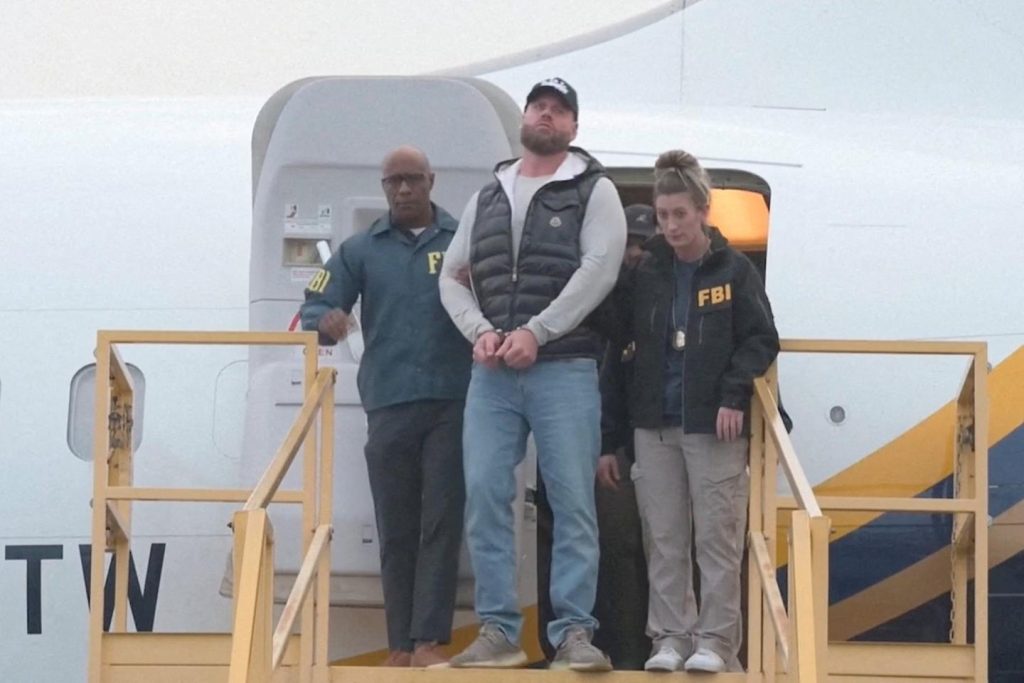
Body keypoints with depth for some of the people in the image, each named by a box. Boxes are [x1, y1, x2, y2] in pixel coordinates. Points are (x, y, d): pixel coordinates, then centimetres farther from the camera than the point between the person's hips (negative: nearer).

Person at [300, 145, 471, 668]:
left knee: (441, 523, -7)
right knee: (395, 529, 4)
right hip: (388, 405, 2)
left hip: (453, 403, -2)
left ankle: (428, 641, -11)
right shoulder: (361, 250, 12)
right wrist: (325, 321, -16)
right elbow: (314, 306, 7)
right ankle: (400, 644, 8)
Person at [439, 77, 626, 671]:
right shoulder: (487, 198, 18)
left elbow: (599, 270, -8)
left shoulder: (594, 191, 4)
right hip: (492, 375, 4)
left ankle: (574, 632, -2)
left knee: (573, 501, -4)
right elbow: (453, 276, 17)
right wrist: (480, 332, -3)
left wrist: (535, 333, -14)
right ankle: (498, 631, 3)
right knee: (485, 495, -2)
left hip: (565, 371, -4)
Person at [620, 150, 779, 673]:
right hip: (655, 423, 3)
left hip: (715, 424, -3)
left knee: (716, 535, -3)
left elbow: (761, 340, -1)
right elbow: (626, 340, 11)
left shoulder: (734, 270, -1)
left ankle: (716, 640, 2)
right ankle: (670, 636, 10)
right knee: (664, 538, 4)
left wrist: (735, 395, -11)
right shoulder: (647, 273, 8)